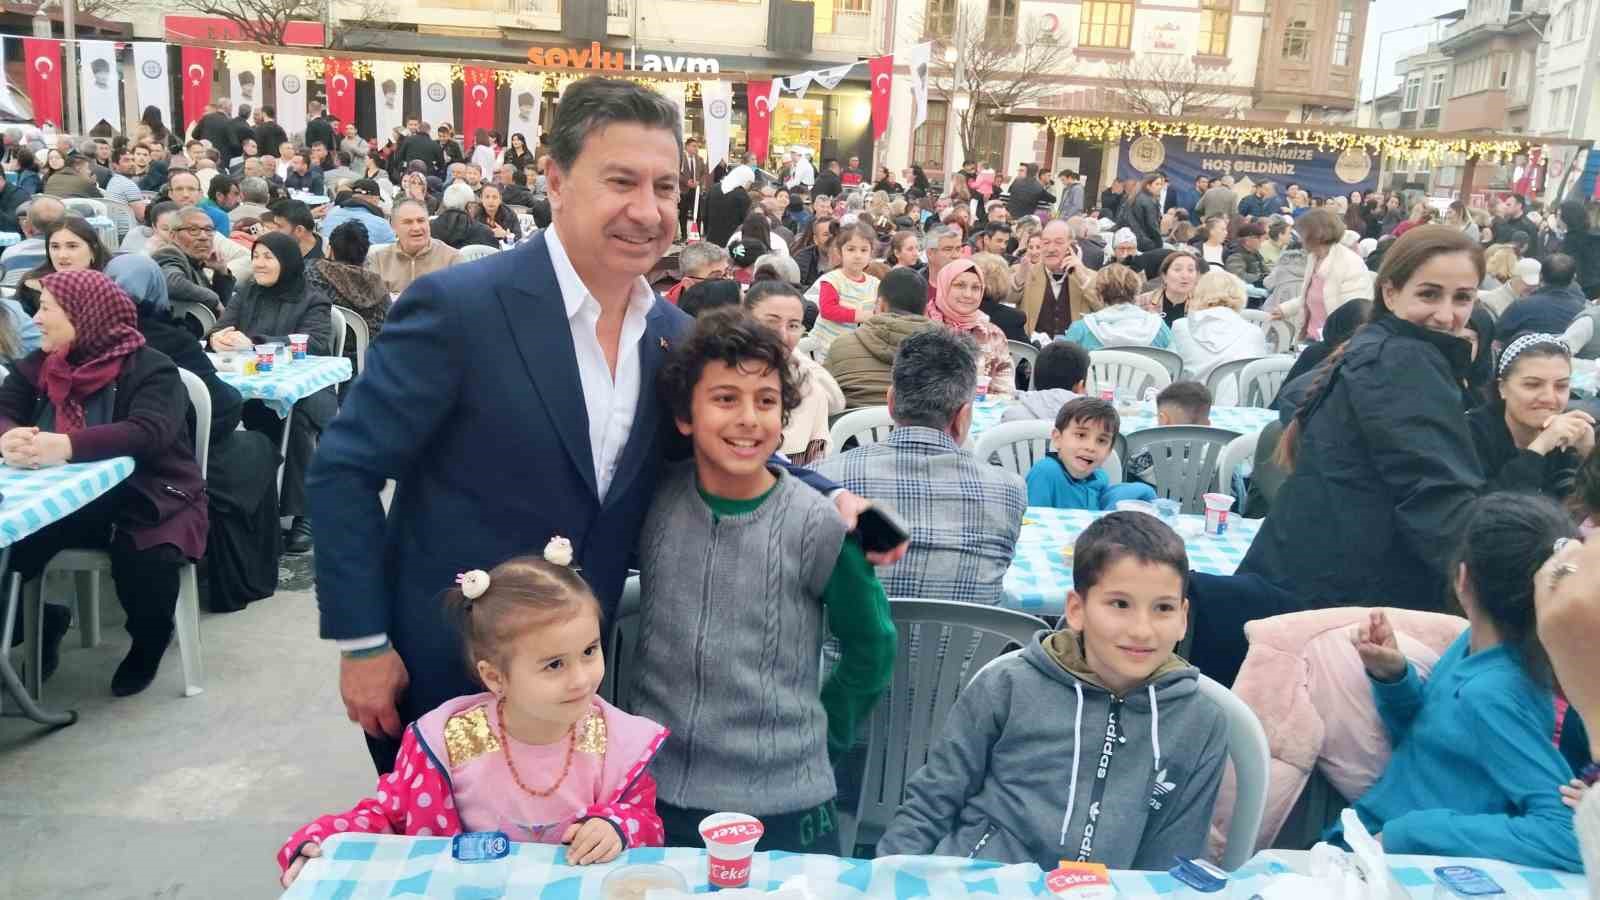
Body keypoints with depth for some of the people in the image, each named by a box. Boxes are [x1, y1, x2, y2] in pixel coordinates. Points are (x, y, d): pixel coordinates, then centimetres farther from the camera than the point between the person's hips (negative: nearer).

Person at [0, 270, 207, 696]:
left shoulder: (150, 369, -11)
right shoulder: (38, 365, 8)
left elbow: (148, 433, -27)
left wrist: (66, 446, -40)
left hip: (147, 501, -5)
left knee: (142, 563, -32)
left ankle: (148, 644, 3)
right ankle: (40, 624, 15)